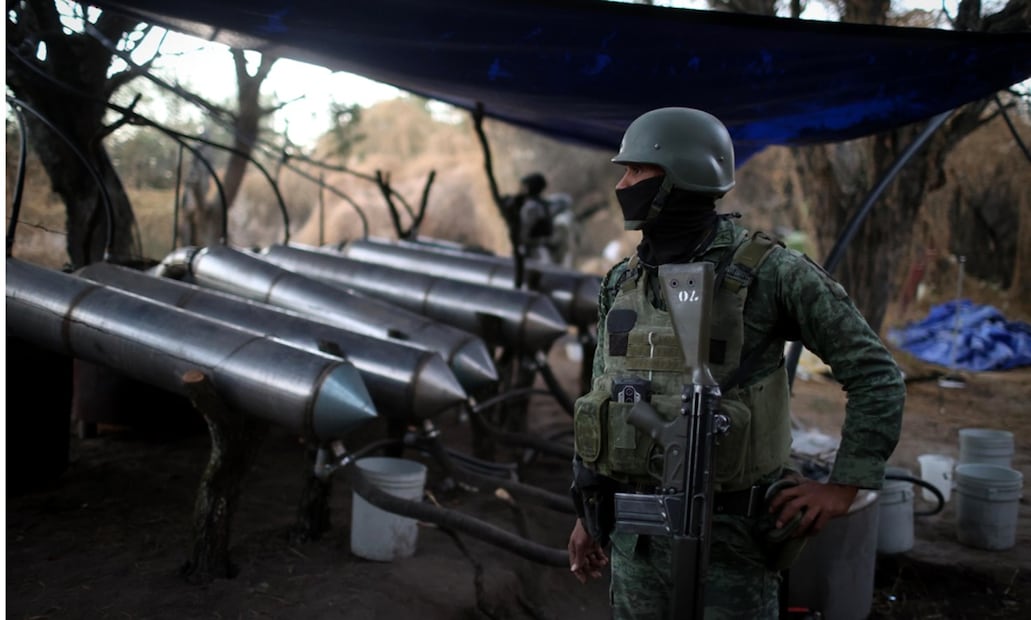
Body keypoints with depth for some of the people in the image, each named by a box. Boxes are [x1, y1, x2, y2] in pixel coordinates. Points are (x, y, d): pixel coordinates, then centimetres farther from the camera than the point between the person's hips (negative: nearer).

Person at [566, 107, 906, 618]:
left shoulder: (768, 271, -12)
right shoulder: (623, 282, 6)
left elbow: (875, 373, -7)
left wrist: (844, 486, -11)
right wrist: (587, 514, 14)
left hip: (727, 537, -5)